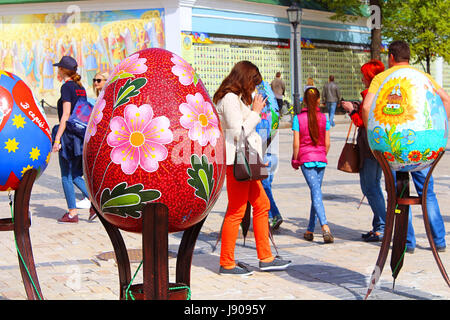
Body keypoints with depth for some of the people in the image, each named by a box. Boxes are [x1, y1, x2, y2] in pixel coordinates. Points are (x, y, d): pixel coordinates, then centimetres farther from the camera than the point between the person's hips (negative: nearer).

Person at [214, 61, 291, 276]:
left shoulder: (238, 98, 19)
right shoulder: (229, 99, -13)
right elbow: (238, 133, -18)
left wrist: (254, 111, 15)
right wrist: (256, 112, -10)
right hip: (236, 161, -11)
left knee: (262, 205, 12)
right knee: (236, 211, -5)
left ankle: (266, 258, 18)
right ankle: (227, 263, 4)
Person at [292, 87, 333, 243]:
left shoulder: (298, 118, -5)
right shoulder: (323, 118, 2)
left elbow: (296, 143, -7)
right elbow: (327, 143, 2)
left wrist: (295, 160, 6)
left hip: (306, 159, -3)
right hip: (321, 158, 3)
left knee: (316, 192, -8)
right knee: (316, 191, 11)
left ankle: (325, 226, -26)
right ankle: (310, 230, 17)